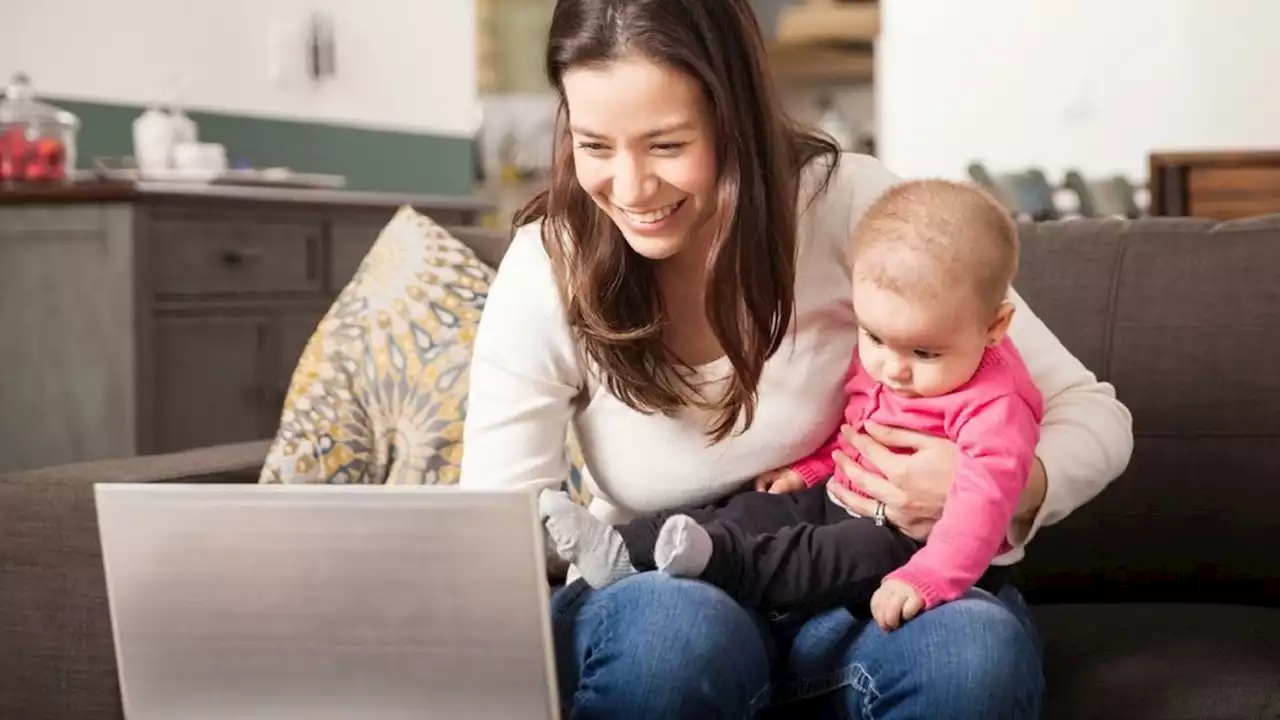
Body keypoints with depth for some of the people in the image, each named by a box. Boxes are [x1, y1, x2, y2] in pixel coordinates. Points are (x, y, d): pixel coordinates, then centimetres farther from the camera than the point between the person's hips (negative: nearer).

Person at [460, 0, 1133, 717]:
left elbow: (1092, 418, -8)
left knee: (977, 651, -34)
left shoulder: (848, 203, -14)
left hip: (857, 598, 0)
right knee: (675, 627, -36)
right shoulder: (547, 272, -12)